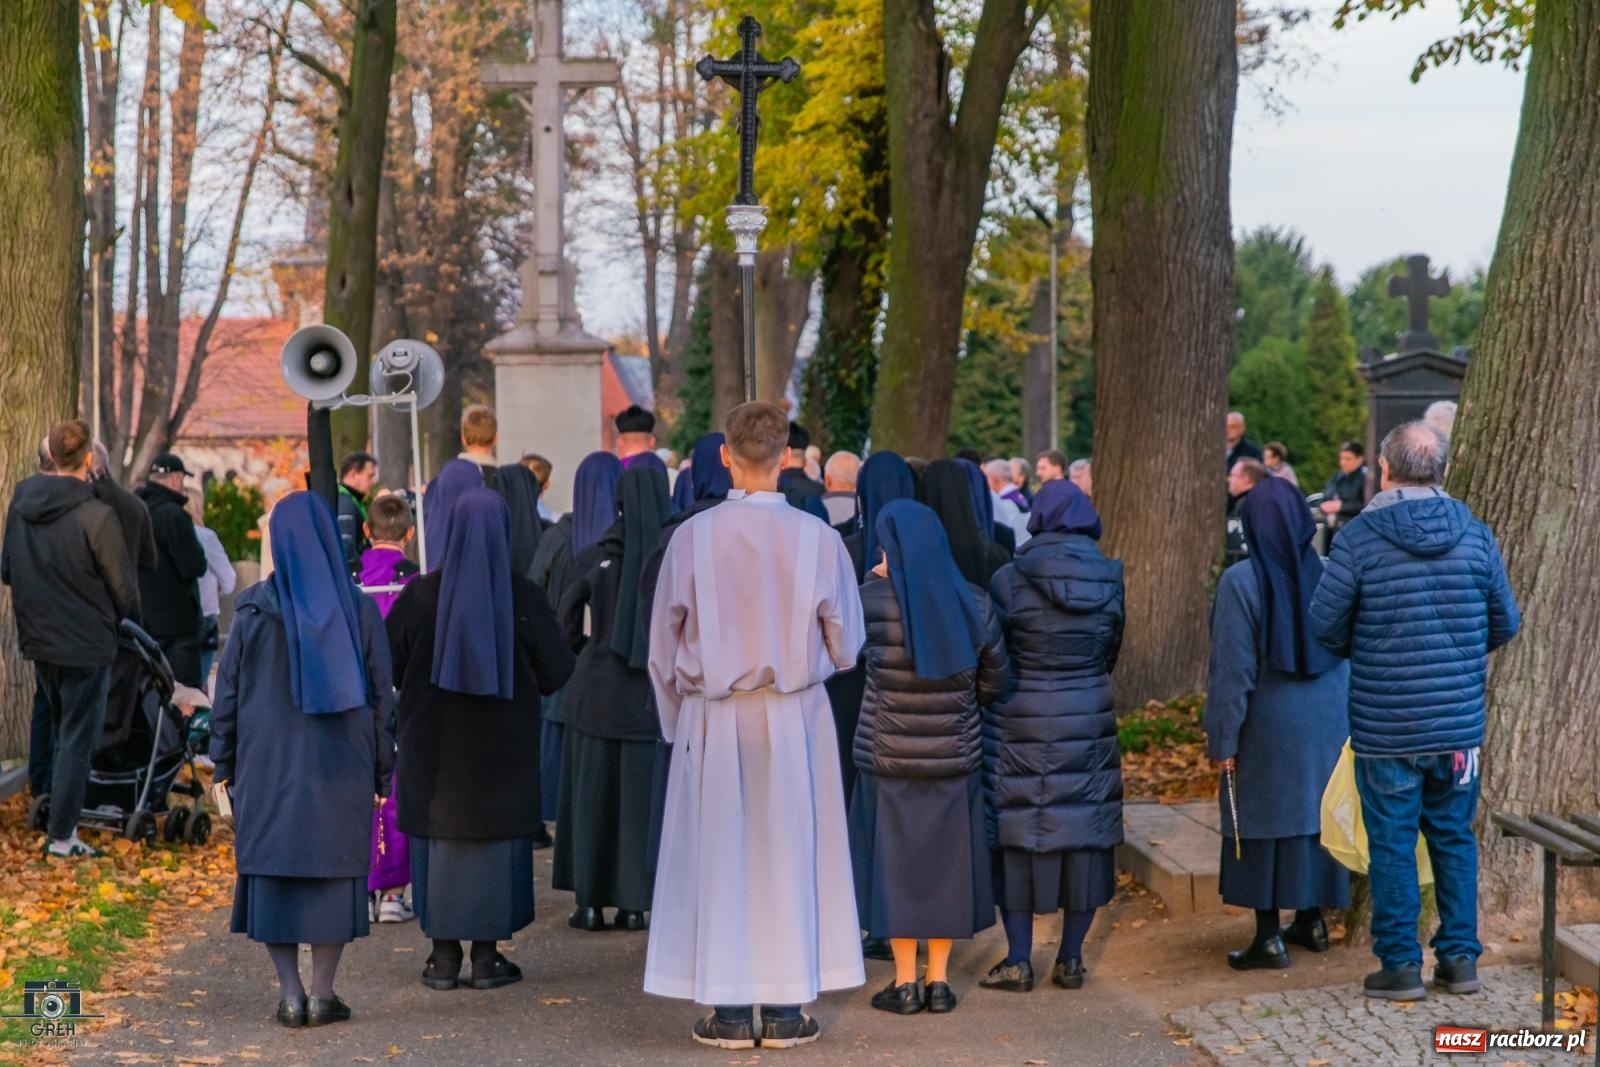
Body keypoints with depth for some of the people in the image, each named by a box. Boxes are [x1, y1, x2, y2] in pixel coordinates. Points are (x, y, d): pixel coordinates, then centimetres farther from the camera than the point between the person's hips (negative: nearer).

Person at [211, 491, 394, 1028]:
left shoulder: (255, 609, -6)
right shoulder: (359, 609, -4)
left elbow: (228, 690, -2)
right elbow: (381, 695, -1)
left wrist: (225, 763, 7)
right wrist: (382, 771, 7)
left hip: (269, 762, 0)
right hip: (341, 762, 0)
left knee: (275, 868, 8)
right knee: (334, 867, 8)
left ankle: (290, 995, 4)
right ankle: (322, 995, 7)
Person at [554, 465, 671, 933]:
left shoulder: (600, 555, -5)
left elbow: (566, 618, -3)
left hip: (598, 686, 0)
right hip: (653, 692, 0)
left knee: (592, 795, 9)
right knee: (641, 796, 7)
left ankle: (590, 902, 10)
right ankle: (634, 903, 7)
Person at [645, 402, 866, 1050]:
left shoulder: (693, 536, -9)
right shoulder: (817, 538, -8)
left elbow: (664, 644, -1)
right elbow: (845, 645, 0)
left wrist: (679, 721, 14)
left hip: (713, 720, 0)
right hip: (795, 715, 0)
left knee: (719, 858, 7)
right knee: (790, 855, 9)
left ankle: (728, 1013, 9)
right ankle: (786, 1011, 12)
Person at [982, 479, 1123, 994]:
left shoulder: (1009, 580, -10)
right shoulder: (1111, 580, -1)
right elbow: (1114, 651, 8)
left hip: (1022, 726, -2)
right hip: (1090, 721, 2)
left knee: (1019, 834, 6)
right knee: (1085, 831, 10)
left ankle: (1018, 960, 9)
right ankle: (1071, 959, 14)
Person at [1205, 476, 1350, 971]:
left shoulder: (1241, 582, -15)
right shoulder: (1328, 575, -3)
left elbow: (1233, 669, -14)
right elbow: (1347, 655, 4)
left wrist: (1224, 739, -8)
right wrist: (1344, 720, 14)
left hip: (1268, 726, -5)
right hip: (1325, 722, 5)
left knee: (1264, 822, 3)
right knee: (1317, 814, 16)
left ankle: (1269, 938, 4)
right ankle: (1312, 920, 26)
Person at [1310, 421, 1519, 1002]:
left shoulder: (1359, 538, -13)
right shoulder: (1474, 534, -2)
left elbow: (1325, 624, -8)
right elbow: (1505, 622, 6)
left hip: (1384, 725, -3)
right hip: (1459, 721, 3)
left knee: (1392, 844, 6)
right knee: (1455, 837, 15)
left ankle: (1401, 964, 10)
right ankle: (1460, 958, 19)